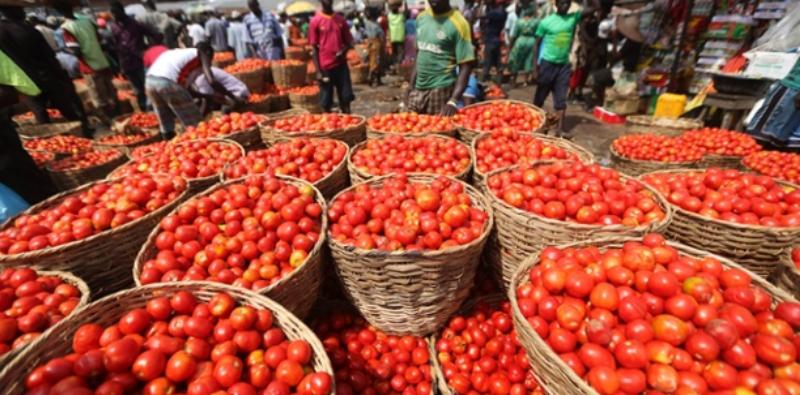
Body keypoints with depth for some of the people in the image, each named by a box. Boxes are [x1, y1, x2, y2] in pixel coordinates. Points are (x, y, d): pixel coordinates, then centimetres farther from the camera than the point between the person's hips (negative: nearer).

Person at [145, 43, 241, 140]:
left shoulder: (181, 53, 33)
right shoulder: (202, 55, 14)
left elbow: (184, 85, 31)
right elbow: (212, 81, -3)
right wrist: (232, 96, 6)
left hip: (150, 81, 8)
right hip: (168, 82, -8)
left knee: (166, 126, 20)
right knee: (195, 125, 3)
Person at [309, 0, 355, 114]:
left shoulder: (341, 20, 9)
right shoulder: (315, 21, 0)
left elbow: (348, 42, 13)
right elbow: (314, 48, -1)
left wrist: (343, 51, -11)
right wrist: (318, 71, -7)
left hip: (341, 64, 3)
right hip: (325, 67, -3)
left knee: (346, 97, 2)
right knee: (326, 101, 2)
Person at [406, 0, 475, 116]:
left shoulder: (458, 23, -10)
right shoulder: (421, 17, 9)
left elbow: (466, 66, -13)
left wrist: (453, 101, -24)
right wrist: (411, 85, 11)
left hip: (441, 90, -6)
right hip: (418, 89, 6)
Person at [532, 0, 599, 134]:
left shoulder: (574, 17, 6)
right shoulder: (546, 21, -3)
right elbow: (537, 45, -3)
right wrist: (535, 68, -9)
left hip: (564, 65, 3)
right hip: (547, 63, -3)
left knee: (561, 98, -1)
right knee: (540, 97, 6)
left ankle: (560, 129, -2)